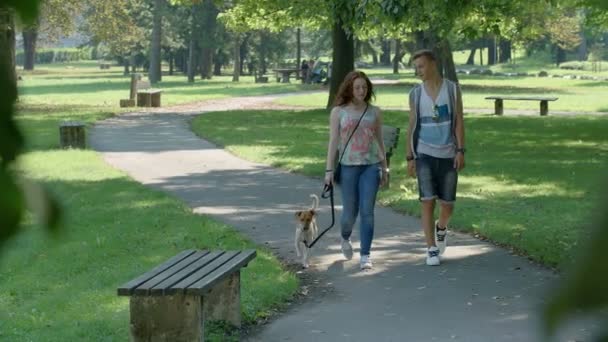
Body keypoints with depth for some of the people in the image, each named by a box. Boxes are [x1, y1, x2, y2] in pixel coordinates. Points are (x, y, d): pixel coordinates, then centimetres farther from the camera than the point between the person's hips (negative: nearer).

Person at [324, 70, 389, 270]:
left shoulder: (374, 112, 6)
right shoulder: (338, 112, 1)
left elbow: (380, 141, 11)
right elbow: (333, 141, 1)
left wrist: (384, 168, 11)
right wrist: (329, 170, -3)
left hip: (371, 165, 1)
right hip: (348, 166, -1)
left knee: (367, 211, -6)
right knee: (350, 212, 6)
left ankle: (365, 256, -1)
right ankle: (345, 238, 39)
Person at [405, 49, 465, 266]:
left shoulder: (452, 89, 1)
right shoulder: (416, 94, 4)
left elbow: (459, 121, 0)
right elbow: (412, 126, 7)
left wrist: (460, 151, -8)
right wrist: (409, 157, 3)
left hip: (448, 155, 0)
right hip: (425, 154, 0)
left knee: (447, 203, 4)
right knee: (427, 202, -8)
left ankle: (441, 228, 37)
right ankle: (432, 250, -2)